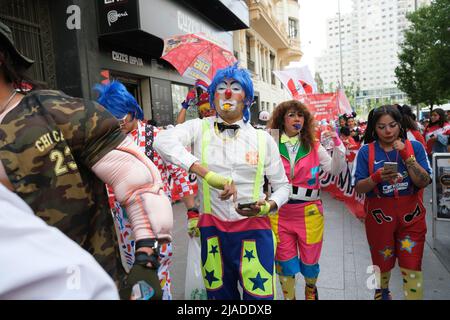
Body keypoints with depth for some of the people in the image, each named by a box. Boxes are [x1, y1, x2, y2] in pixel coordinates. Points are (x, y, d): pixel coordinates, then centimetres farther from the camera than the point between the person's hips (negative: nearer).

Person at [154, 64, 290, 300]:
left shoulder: (263, 139, 1)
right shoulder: (200, 128, -3)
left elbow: (282, 185, 9)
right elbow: (163, 141, -23)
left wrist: (268, 206, -13)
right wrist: (209, 175, -33)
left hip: (253, 229, 0)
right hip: (212, 229, 0)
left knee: (258, 294, 7)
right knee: (219, 294, 17)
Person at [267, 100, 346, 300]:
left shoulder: (313, 146, 4)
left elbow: (336, 170, -1)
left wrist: (337, 144, -12)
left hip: (309, 211, 2)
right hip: (280, 212, -1)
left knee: (309, 259, 16)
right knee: (285, 261, 11)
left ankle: (311, 290, 49)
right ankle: (289, 296, 38)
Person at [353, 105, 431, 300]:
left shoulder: (415, 147, -2)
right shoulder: (366, 151, -6)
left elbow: (424, 182, -11)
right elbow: (358, 188, -8)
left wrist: (406, 155, -20)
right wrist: (377, 177, -26)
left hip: (411, 216, 0)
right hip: (379, 215, 0)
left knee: (412, 267, 1)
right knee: (382, 263, 18)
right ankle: (382, 291, 48)